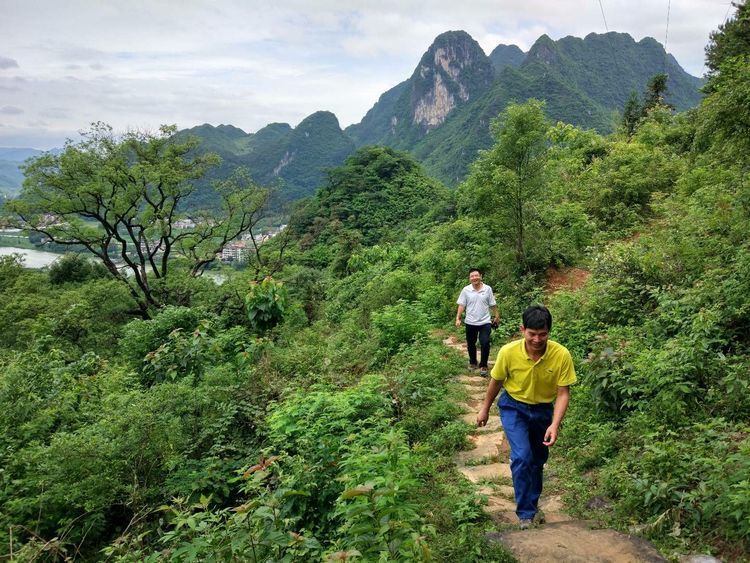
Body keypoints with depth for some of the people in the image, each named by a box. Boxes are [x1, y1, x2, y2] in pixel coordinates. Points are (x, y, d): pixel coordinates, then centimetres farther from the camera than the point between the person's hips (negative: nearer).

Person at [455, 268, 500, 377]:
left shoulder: (488, 289, -4)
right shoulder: (466, 290, -5)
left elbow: (492, 304, 6)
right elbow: (461, 305, -3)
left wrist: (496, 316, 11)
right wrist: (458, 318, -9)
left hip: (485, 322, -1)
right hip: (470, 323, 1)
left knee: (485, 344, -8)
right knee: (471, 344, 14)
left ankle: (483, 366, 7)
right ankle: (472, 362, 35)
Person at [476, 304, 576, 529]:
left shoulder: (562, 355, -27)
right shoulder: (509, 352, -27)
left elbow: (563, 393, -18)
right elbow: (496, 381, -8)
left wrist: (555, 424, -30)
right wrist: (485, 409, 4)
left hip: (543, 410, 2)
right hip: (514, 407, -2)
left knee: (538, 460, 17)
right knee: (522, 457, -17)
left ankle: (532, 505, 40)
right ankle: (525, 513, 0)